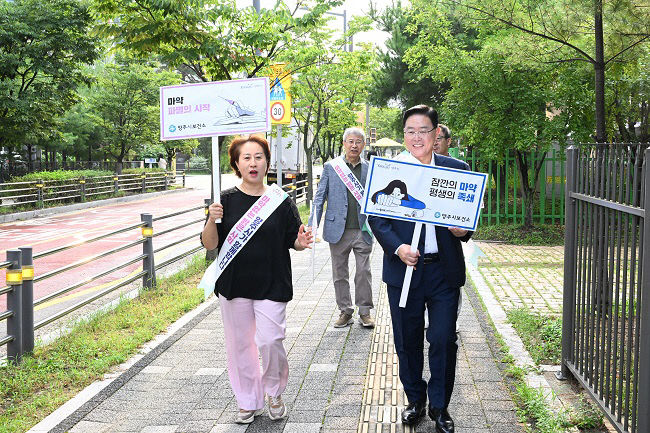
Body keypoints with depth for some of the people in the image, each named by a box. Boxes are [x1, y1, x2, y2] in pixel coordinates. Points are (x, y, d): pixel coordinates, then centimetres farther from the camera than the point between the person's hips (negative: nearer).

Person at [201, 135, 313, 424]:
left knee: (271, 341, -8)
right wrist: (213, 221, -20)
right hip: (234, 285, 1)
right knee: (240, 344, 9)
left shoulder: (281, 201, 1)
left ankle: (274, 393, 21)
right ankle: (249, 402, 27)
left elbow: (293, 241, 7)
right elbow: (209, 244, -1)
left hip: (272, 286, -1)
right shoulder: (226, 200, 1)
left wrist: (302, 242, -15)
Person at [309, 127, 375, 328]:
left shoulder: (370, 169, 5)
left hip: (362, 230, 0)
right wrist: (313, 225, -4)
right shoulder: (330, 166, 3)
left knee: (364, 272, 1)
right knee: (340, 274, 8)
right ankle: (345, 311, 20)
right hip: (338, 230, 0)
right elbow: (320, 197, 4)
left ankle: (365, 312, 14)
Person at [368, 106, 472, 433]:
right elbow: (376, 217, -2)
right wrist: (397, 247, -17)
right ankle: (415, 400, 32)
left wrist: (463, 230, -13)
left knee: (444, 340, 4)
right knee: (407, 341, 12)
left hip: (445, 270, 0)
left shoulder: (457, 169, 3)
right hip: (404, 268, 0)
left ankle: (439, 407, 23)